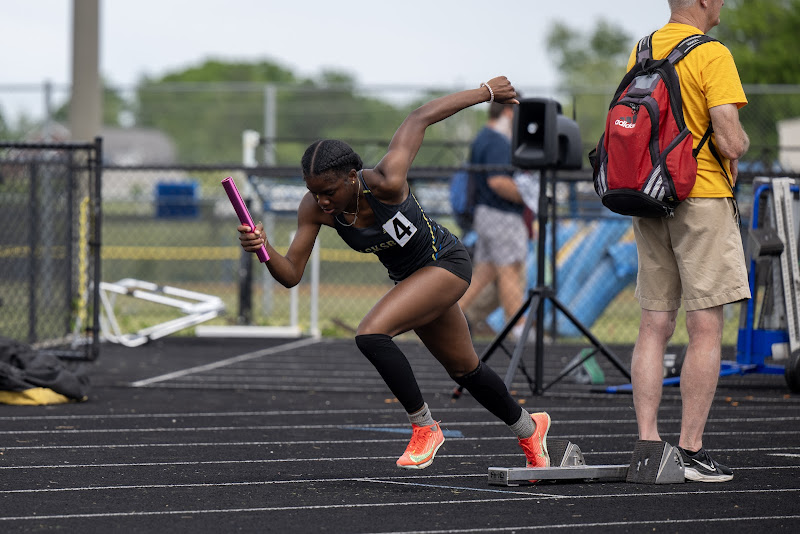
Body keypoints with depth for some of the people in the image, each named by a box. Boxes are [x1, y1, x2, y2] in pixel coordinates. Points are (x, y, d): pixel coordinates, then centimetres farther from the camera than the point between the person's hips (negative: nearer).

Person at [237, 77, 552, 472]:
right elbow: (291, 274, -18)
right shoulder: (314, 208, -20)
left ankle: (424, 426, -9)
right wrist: (263, 250, -39)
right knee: (465, 371, 23)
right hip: (411, 277, 7)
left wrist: (487, 91, -10)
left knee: (371, 334, -27)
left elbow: (420, 118, -22)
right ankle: (528, 429, 49)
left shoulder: (386, 183, -35)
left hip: (447, 263, -7)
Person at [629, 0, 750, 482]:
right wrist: (742, 144, 4)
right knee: (707, 329, -3)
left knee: (655, 326, 9)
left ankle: (647, 442, 6)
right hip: (703, 199, -7)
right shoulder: (712, 55, -13)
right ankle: (692, 450, -5)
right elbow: (731, 142, -20)